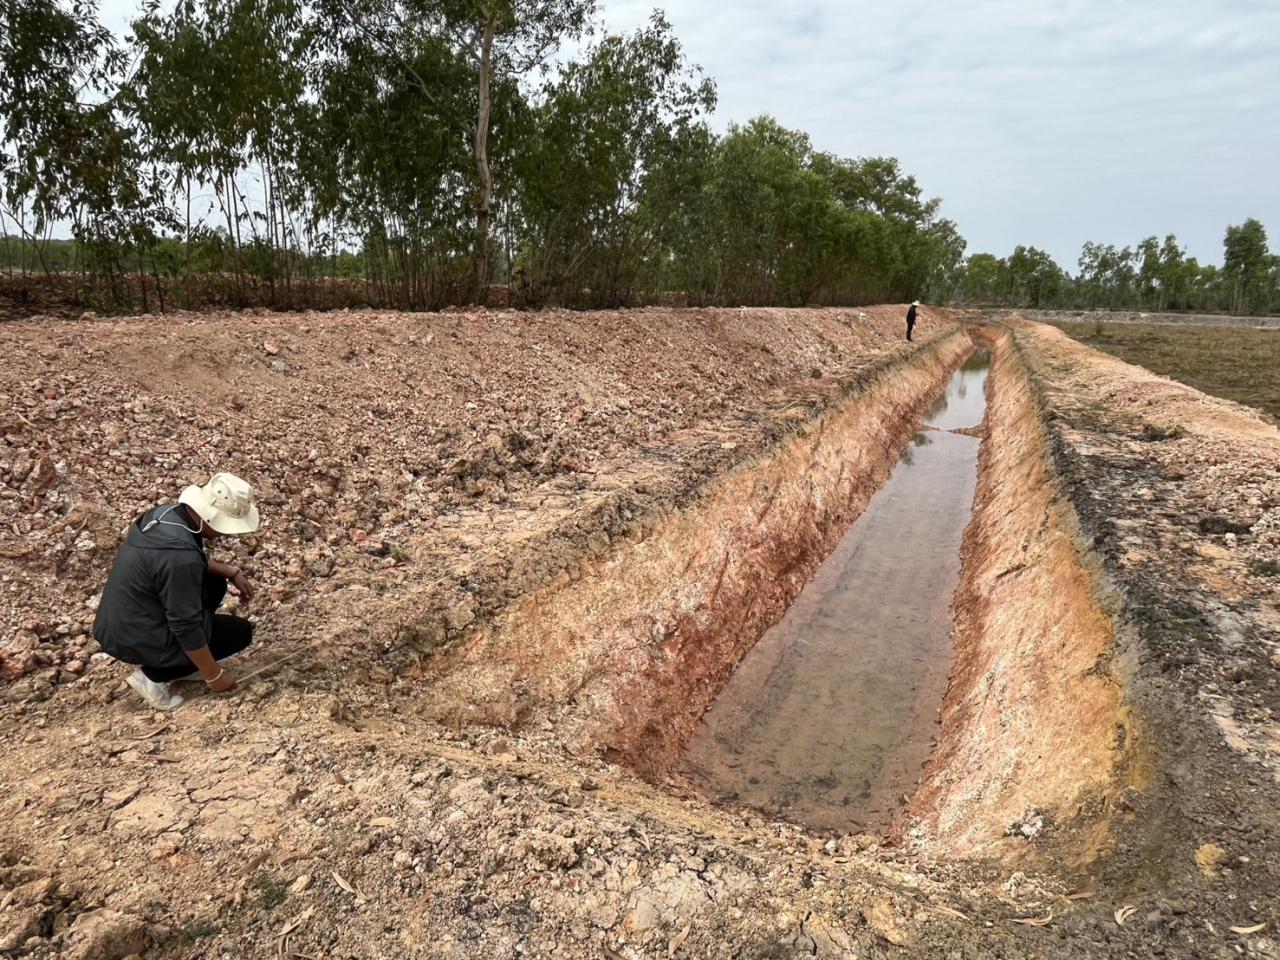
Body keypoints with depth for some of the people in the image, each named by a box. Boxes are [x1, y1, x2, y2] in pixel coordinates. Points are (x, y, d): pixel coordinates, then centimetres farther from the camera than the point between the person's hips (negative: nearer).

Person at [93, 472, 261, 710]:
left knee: (214, 583, 16)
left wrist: (231, 573, 6)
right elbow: (186, 627, -25)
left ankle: (165, 661, 16)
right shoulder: (179, 557, -32)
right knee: (240, 631, 1)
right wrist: (214, 675, -13)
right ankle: (153, 675, -1)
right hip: (135, 640, -9)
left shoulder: (166, 513, -5)